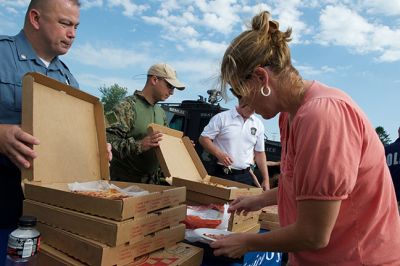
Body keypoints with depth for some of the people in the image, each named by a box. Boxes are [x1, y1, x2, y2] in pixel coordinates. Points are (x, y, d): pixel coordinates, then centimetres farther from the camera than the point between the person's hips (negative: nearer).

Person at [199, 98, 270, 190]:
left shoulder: (258, 124, 8)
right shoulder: (221, 118, -4)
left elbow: (259, 153, 12)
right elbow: (203, 138, -3)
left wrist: (266, 179, 7)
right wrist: (218, 154, -20)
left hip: (245, 176, 3)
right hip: (221, 174, -3)